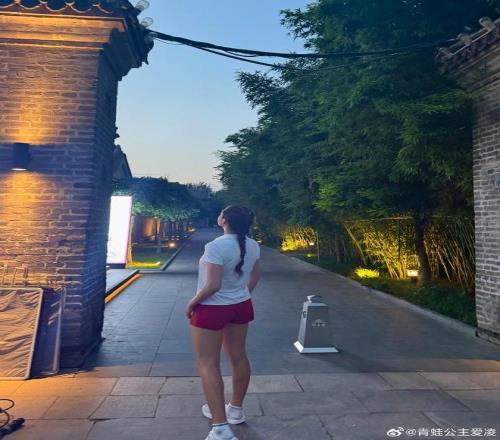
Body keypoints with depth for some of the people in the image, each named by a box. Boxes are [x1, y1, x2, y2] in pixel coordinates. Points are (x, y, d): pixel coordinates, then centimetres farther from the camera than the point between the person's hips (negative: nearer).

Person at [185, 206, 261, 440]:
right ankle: (236, 409, 35)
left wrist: (192, 303, -13)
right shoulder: (252, 245, -2)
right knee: (238, 357, 18)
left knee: (208, 364, 3)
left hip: (212, 309, -7)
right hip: (241, 306, 7)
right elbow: (255, 277, 9)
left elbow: (213, 285, -28)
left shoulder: (216, 246, -25)